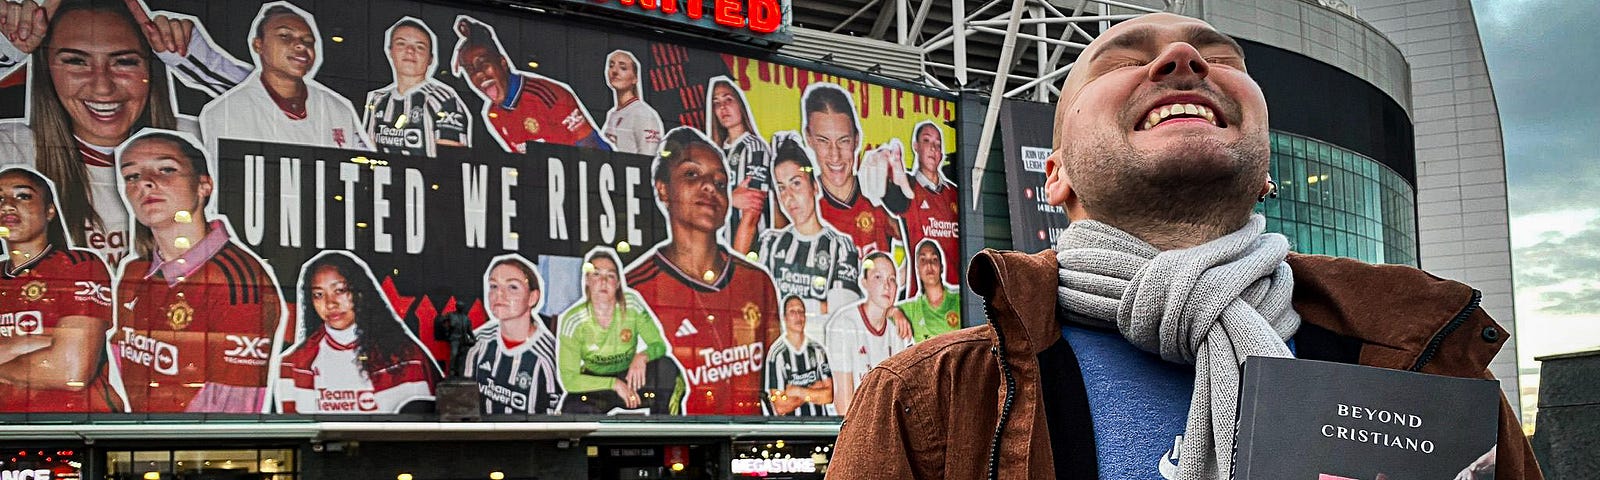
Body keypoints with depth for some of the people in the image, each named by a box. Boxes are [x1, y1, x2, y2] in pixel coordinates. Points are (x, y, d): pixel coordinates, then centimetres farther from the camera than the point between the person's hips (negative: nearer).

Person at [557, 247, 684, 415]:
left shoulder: (632, 304, -14)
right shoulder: (573, 320, -18)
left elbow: (659, 344, -9)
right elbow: (569, 379, -19)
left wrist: (642, 356, -33)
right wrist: (614, 384, -27)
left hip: (630, 377, 2)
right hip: (595, 384, -2)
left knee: (667, 367, -29)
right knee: (572, 410, -36)